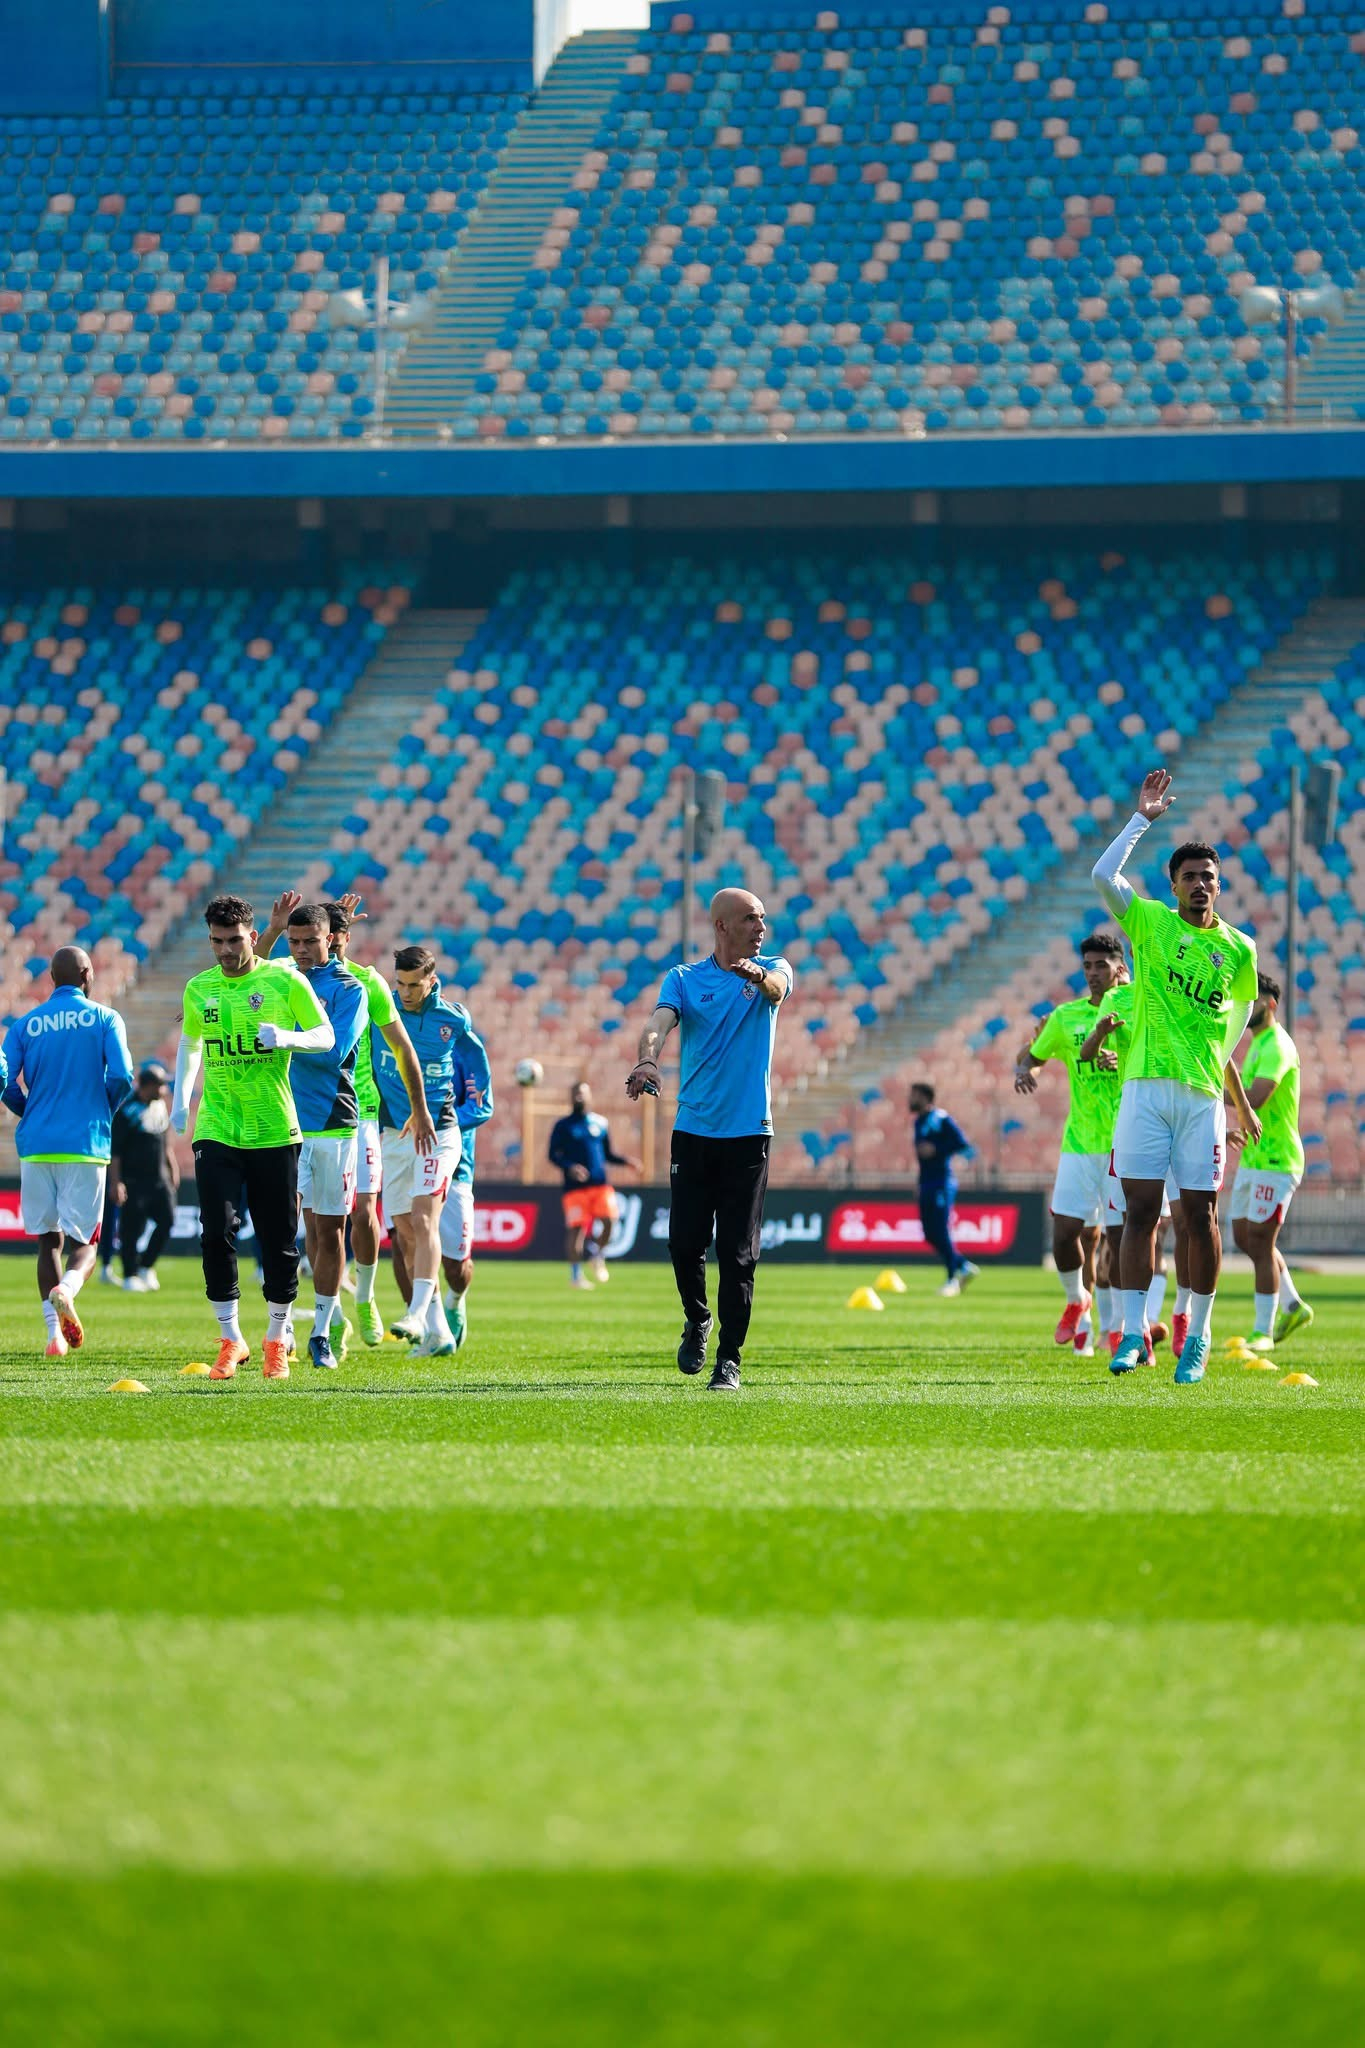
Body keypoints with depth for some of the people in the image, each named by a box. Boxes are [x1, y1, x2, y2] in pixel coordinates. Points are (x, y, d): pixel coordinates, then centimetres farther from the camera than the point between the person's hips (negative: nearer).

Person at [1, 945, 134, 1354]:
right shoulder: (104, 1018, 2)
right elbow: (121, 1077, -10)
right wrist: (105, 1110, 11)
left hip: (36, 1145, 2)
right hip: (85, 1145, -2)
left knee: (49, 1240, 13)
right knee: (82, 1242, 4)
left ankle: (54, 1331, 1)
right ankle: (67, 1288, -29)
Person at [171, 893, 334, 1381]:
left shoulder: (285, 981, -3)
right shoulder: (199, 989, 6)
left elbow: (325, 1036, 1)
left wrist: (287, 1038, -19)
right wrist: (181, 1098, 11)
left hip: (275, 1132, -2)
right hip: (217, 1133, 2)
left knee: (279, 1240, 3)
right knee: (216, 1232, -11)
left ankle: (277, 1341, 19)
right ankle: (230, 1340, -1)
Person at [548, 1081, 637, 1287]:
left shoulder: (600, 1123, 15)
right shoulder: (564, 1125, 4)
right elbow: (553, 1155, 0)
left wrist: (626, 1161, 5)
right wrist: (569, 1167, -19)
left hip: (601, 1183, 3)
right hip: (575, 1185, -3)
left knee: (608, 1220, -14)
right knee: (575, 1229, -4)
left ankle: (597, 1256, 14)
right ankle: (575, 1274, 7)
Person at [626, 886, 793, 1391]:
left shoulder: (771, 968, 6)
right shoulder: (684, 979, 6)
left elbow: (778, 986, -19)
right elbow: (659, 1023, -12)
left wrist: (757, 976, -44)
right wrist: (647, 1060, -35)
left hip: (748, 1133, -1)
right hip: (693, 1132, 1)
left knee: (738, 1254, -4)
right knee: (684, 1242, -2)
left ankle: (729, 1358, 2)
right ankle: (697, 1321, 26)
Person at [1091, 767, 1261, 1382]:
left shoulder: (1237, 950, 8)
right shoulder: (1150, 922, 5)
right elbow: (1103, 875, -10)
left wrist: (1237, 1098, 24)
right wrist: (1142, 818, -6)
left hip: (1202, 1095, 1)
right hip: (1144, 1087, -1)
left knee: (1199, 1216, 0)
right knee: (1140, 1211, -5)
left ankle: (1198, 1334, 10)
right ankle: (1133, 1332, -4)